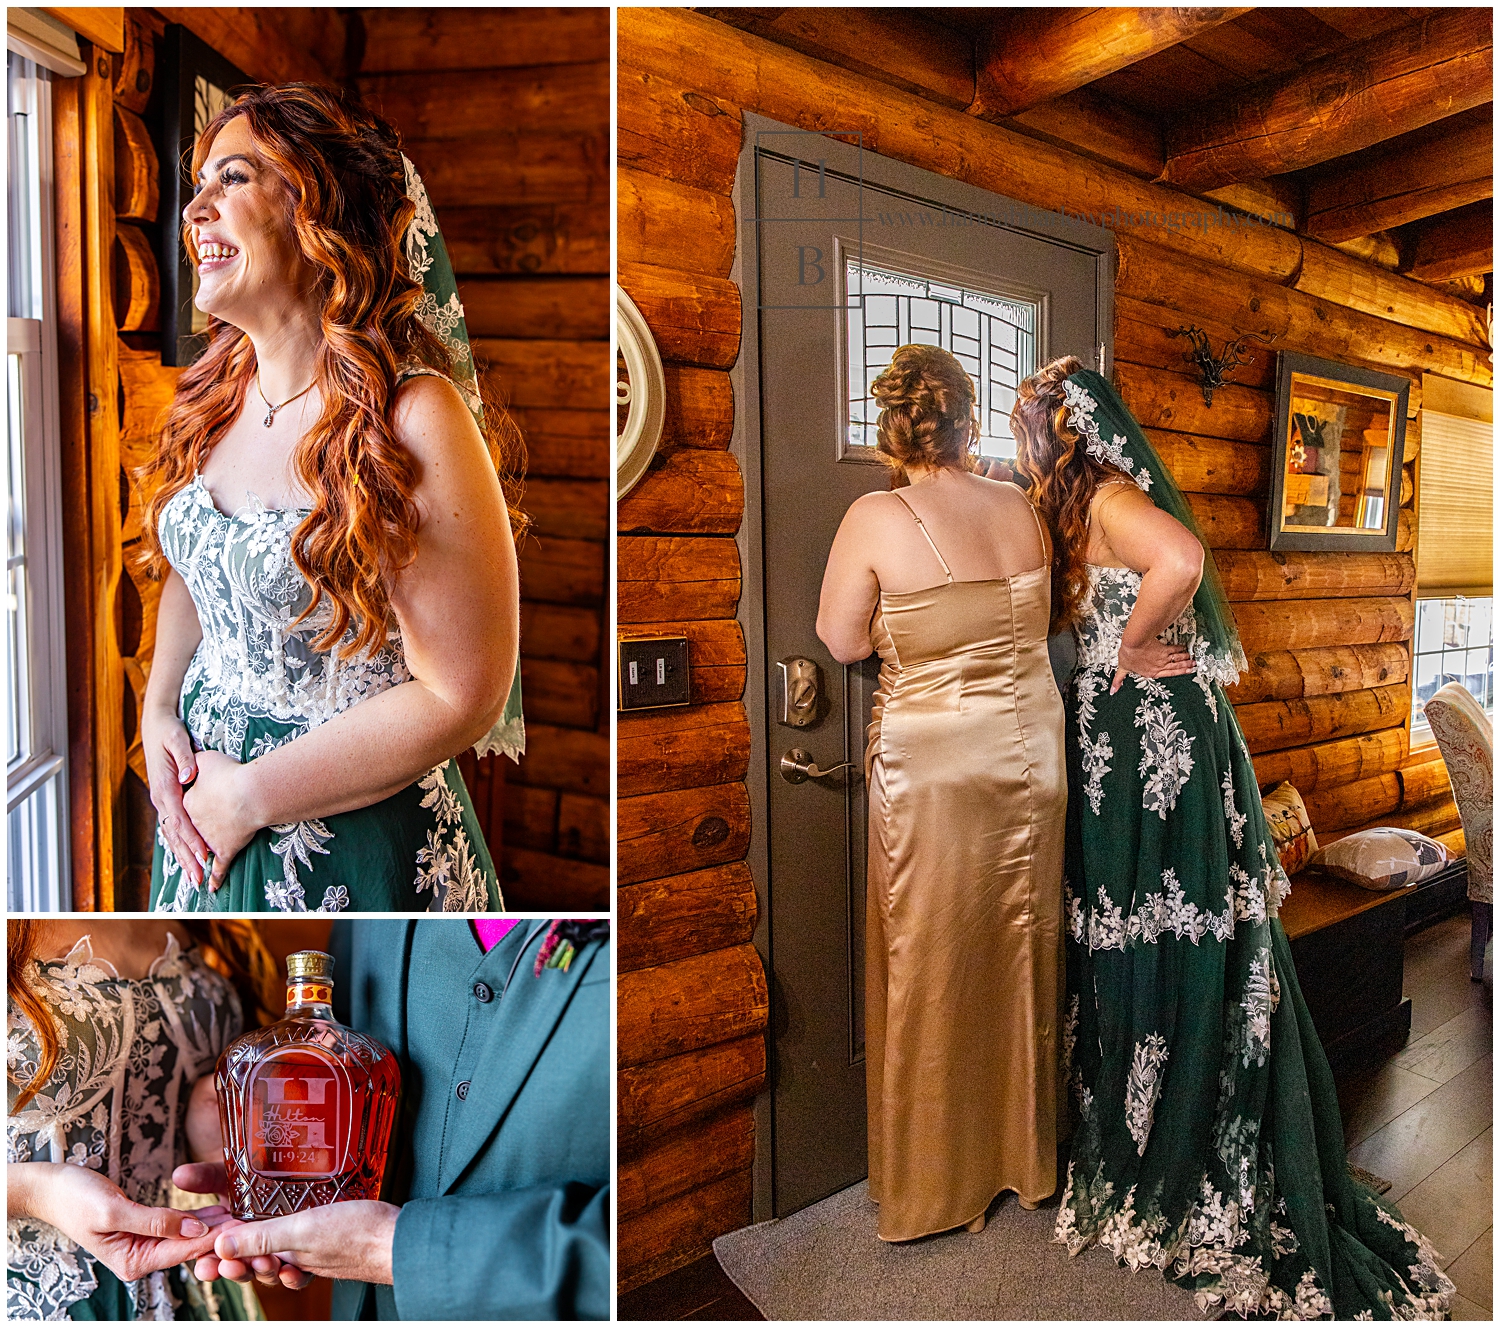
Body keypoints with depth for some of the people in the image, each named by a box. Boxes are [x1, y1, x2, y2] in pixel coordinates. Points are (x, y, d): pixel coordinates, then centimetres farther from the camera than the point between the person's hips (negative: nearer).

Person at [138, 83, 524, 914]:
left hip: (353, 848, -6)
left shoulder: (413, 419, -22)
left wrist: (251, 797, -15)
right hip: (201, 802, 7)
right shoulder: (213, 394, 0)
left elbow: (461, 696, -23)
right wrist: (158, 710, -1)